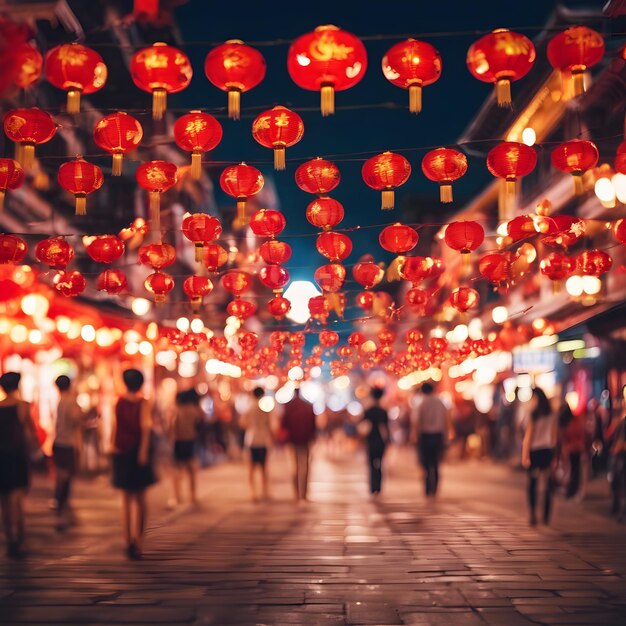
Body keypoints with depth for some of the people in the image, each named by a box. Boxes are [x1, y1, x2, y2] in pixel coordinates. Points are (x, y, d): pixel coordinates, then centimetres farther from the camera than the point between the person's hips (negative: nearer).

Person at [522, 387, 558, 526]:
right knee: (548, 483, 9)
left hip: (534, 450, -3)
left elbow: (528, 436, -10)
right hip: (547, 450, 3)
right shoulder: (552, 415, 2)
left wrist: (525, 455, -8)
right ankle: (546, 516, 7)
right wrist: (553, 451, 12)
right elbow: (554, 436, 4)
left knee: (532, 483, 5)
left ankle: (533, 515, -2)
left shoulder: (533, 414, -9)